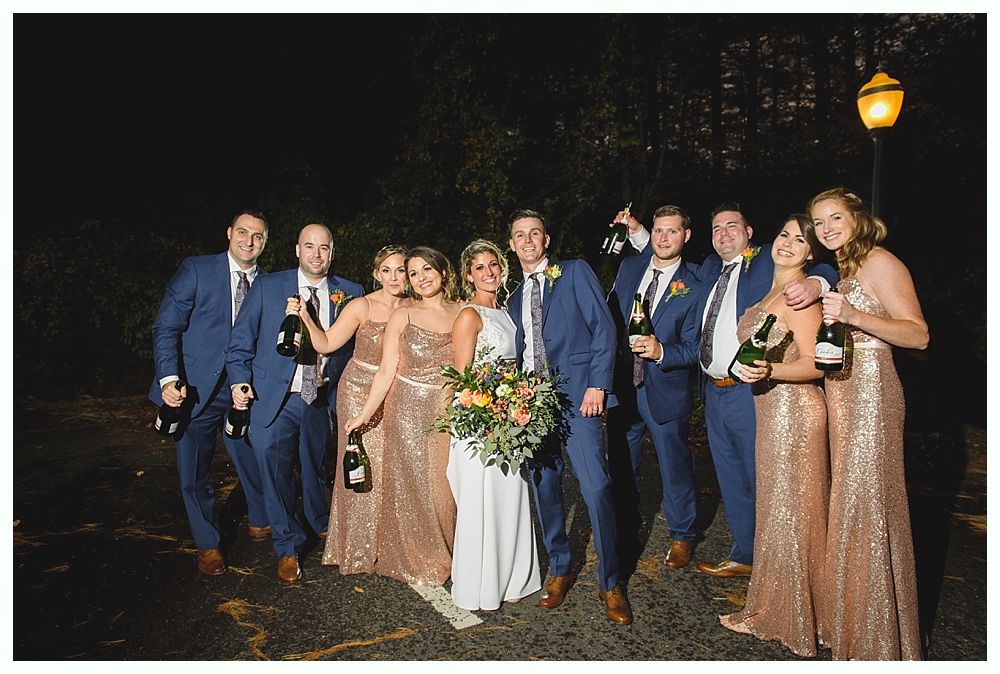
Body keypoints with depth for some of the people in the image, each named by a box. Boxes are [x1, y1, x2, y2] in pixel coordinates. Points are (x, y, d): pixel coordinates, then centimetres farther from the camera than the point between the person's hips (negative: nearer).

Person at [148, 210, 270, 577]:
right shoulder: (195, 270, -5)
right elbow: (166, 327, -8)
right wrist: (169, 378, -19)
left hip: (243, 393, 2)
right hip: (195, 390, -2)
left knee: (255, 461, 10)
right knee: (195, 474, 9)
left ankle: (259, 522, 38)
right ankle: (207, 545, 30)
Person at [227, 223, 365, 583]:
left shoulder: (351, 293, -1)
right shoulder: (267, 287, -2)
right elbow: (241, 339, 0)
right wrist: (240, 380, -10)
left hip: (321, 400, 2)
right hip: (274, 400, -1)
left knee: (315, 468, 19)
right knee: (276, 471, 3)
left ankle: (322, 525, 47)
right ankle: (287, 548, 25)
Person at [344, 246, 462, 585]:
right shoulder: (403, 316, -2)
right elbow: (386, 371, -3)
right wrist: (365, 414, -7)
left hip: (451, 413, 2)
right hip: (410, 410, -2)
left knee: (448, 484, 8)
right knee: (413, 484, 7)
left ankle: (447, 556, 30)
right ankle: (417, 562, 27)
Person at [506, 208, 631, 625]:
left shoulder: (575, 272, 4)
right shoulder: (514, 298, 20)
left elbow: (604, 328, -4)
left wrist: (597, 385, -12)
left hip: (576, 397, -5)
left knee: (596, 489, -10)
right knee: (544, 488, 9)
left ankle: (610, 583, 7)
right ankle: (558, 570, 26)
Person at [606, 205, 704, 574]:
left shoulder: (694, 285, -9)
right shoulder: (629, 267, 4)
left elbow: (694, 348, -10)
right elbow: (610, 318, 10)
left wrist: (661, 351, -28)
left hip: (664, 390, -4)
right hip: (621, 385, 4)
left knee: (674, 467, 11)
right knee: (621, 465, 16)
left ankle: (682, 536, 35)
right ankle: (626, 533, 37)